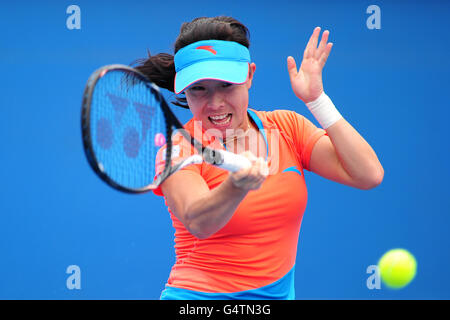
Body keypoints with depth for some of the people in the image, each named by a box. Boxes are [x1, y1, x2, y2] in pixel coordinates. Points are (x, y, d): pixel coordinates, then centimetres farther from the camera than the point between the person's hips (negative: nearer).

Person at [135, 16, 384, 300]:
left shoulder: (287, 128, 2)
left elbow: (369, 175, -8)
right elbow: (197, 223, -28)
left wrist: (317, 100, -10)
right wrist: (237, 186, -47)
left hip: (278, 295, 3)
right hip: (200, 296, -3)